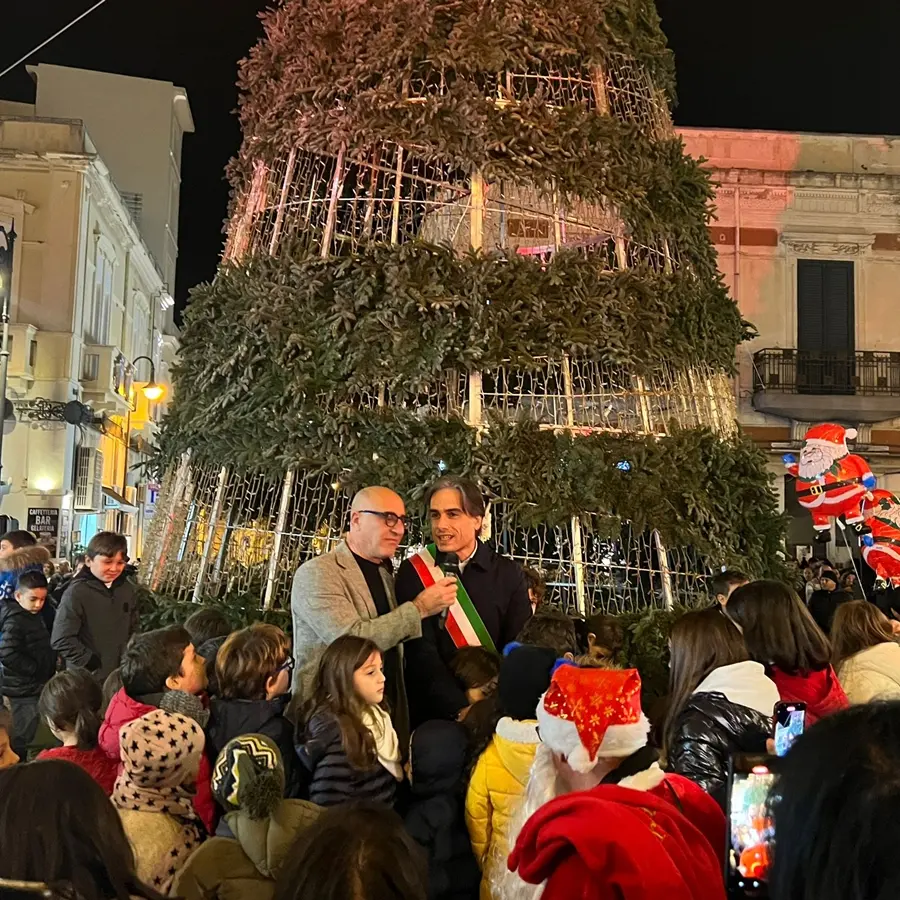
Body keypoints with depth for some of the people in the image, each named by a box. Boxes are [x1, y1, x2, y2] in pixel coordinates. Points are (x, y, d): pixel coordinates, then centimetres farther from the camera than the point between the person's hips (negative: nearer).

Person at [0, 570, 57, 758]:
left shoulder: (33, 616, 10)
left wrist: (48, 670, 8)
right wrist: (35, 669, -22)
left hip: (33, 686, 9)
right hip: (24, 690, -9)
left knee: (26, 737, 19)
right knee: (24, 739, -2)